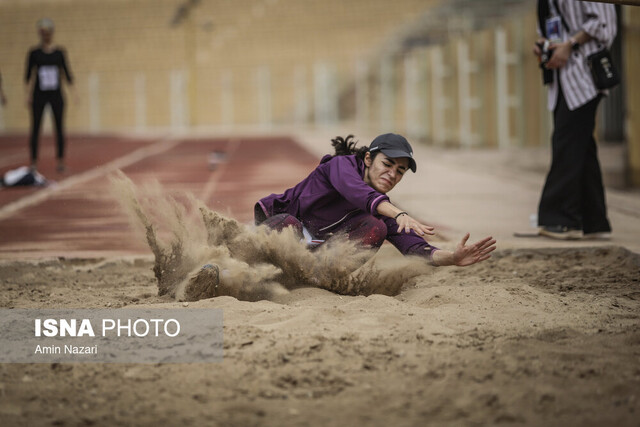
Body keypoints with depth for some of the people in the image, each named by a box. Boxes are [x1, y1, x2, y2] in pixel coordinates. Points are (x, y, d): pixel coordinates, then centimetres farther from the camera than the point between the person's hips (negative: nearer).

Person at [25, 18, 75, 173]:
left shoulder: (59, 52, 3)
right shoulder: (34, 53, 0)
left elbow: (66, 73, 7)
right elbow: (29, 75, 2)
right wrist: (28, 94, -5)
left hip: (56, 94, 1)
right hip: (39, 95, -1)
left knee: (59, 128, 2)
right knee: (35, 127, -2)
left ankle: (61, 161, 8)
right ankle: (34, 162, 4)